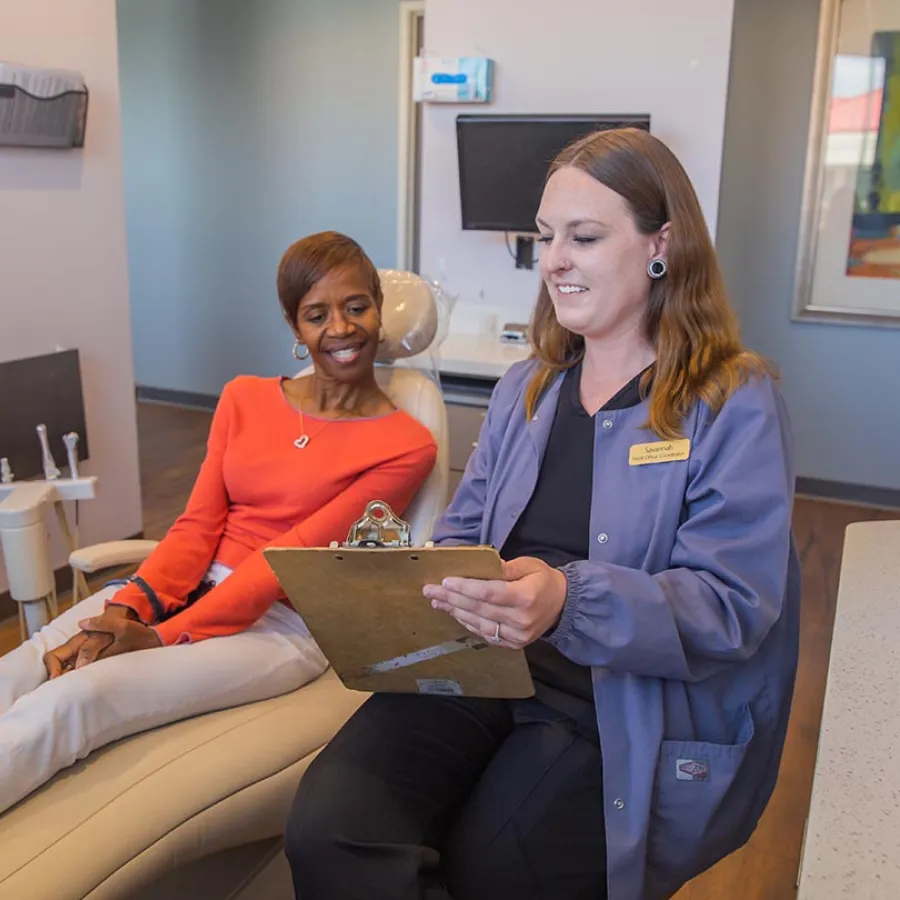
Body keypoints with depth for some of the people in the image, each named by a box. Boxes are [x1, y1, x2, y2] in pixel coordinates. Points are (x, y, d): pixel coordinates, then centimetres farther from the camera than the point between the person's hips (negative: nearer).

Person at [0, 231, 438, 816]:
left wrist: (165, 637, -17)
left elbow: (292, 556, -11)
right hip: (186, 588, 5)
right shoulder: (244, 399, 12)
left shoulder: (406, 445, -4)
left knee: (75, 699, -28)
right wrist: (126, 608, -13)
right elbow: (198, 525, 5)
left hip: (279, 625, -5)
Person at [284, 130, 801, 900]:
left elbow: (732, 608, -13)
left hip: (638, 714, -3)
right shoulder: (526, 388, 16)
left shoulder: (736, 406, -4)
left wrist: (569, 602, -30)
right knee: (327, 833, -20)